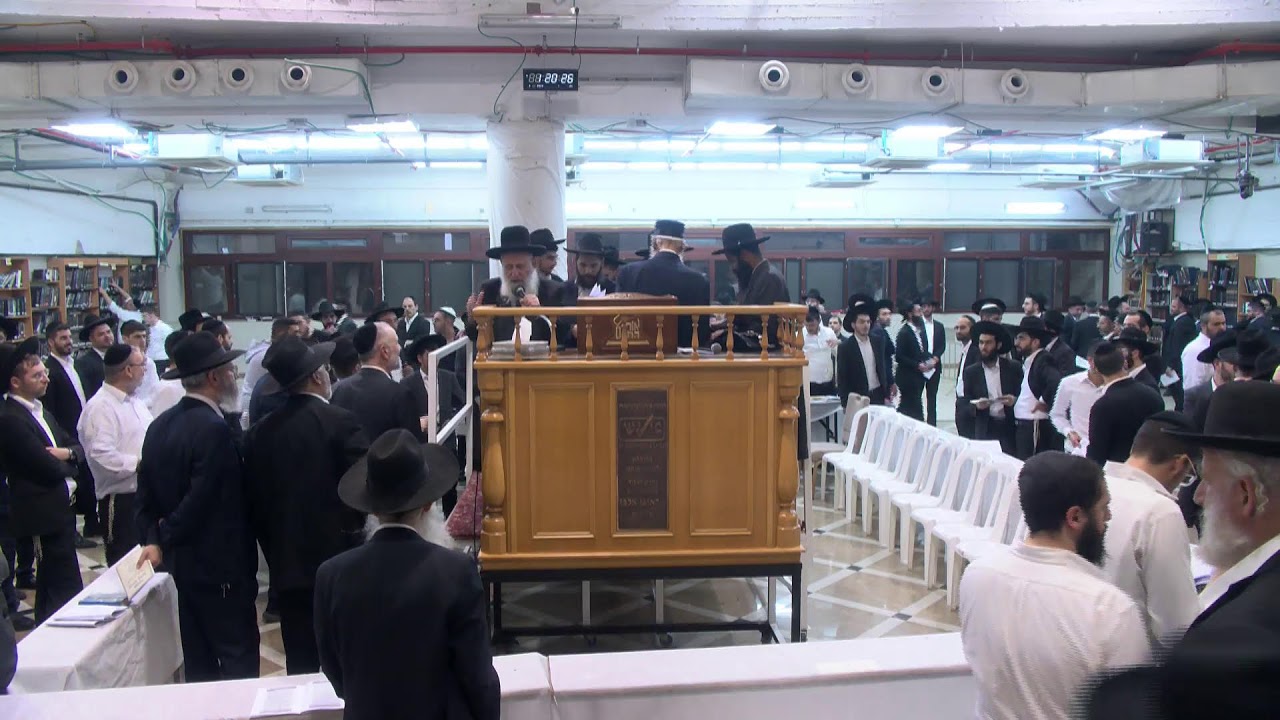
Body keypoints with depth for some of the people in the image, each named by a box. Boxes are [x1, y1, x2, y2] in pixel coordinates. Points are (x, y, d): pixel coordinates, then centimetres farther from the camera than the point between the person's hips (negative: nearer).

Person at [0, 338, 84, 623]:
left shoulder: (41, 412, 14)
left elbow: (78, 448, 15)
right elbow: (51, 469, -22)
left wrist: (66, 453, -8)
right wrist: (68, 463, 0)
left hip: (61, 511, 10)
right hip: (46, 516, -10)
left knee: (52, 590, 18)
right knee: (65, 591, -7)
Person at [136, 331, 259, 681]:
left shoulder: (160, 425, 6)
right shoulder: (214, 429, -21)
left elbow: (146, 495, 8)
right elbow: (201, 500, -22)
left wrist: (154, 538, 1)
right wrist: (167, 537, -7)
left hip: (183, 562, 9)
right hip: (220, 565, -9)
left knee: (198, 662, 17)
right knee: (238, 659, 1)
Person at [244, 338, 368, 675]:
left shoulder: (258, 433, 3)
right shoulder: (340, 422, -11)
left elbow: (255, 504, 7)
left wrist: (276, 553, 17)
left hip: (287, 569, 4)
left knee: (301, 666, 10)